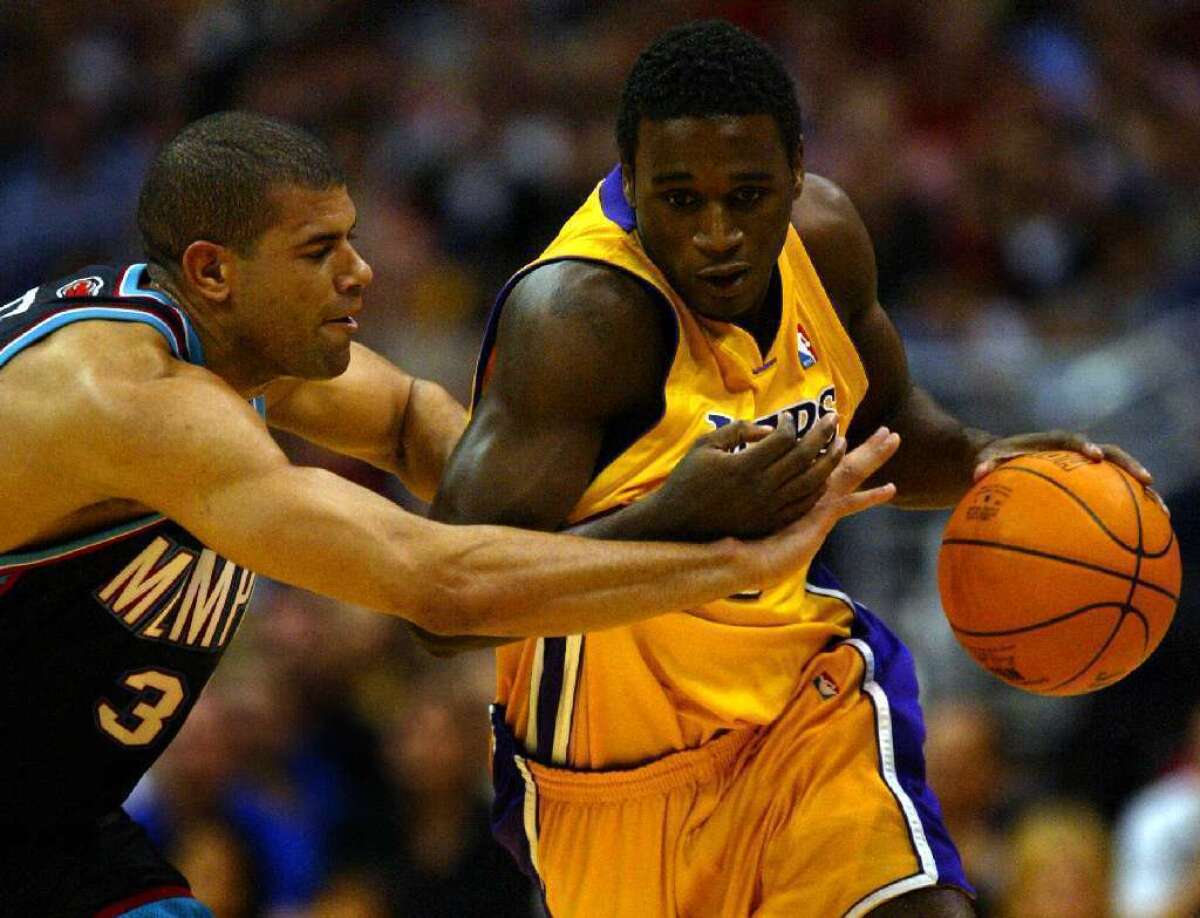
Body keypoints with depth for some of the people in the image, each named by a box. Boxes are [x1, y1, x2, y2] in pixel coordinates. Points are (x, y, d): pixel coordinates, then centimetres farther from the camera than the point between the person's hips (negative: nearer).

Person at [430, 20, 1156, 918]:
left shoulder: (823, 234, -6)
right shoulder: (579, 313, -27)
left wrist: (977, 459, -6)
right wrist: (671, 522, -48)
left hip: (803, 689, 4)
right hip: (621, 765, -4)